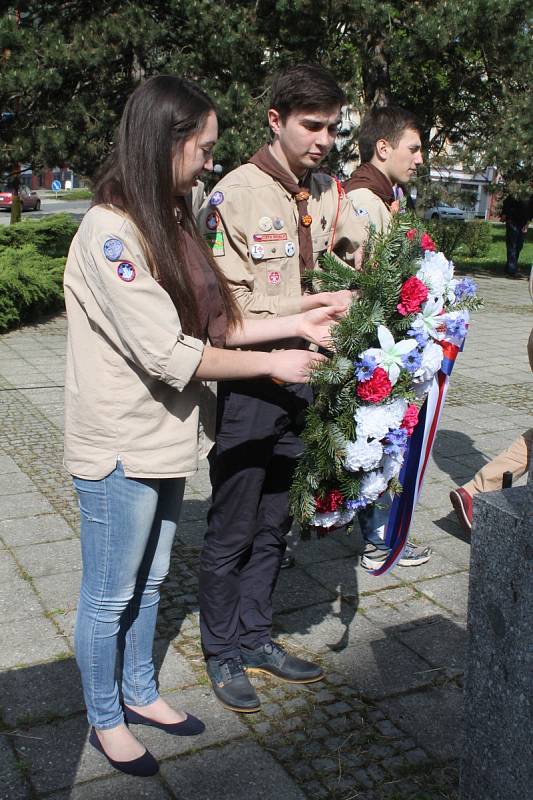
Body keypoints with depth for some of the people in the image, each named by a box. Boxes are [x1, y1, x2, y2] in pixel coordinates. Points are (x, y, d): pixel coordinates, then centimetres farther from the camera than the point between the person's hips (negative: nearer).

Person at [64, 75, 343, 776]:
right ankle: (105, 720, 33)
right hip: (120, 449, -8)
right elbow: (172, 355, -24)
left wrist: (298, 323, 3)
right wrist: (274, 364, -16)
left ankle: (140, 693, 43)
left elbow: (212, 324, 8)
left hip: (166, 440, 9)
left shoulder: (169, 223, 7)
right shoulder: (109, 231, -22)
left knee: (147, 581, 23)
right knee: (109, 597, 12)